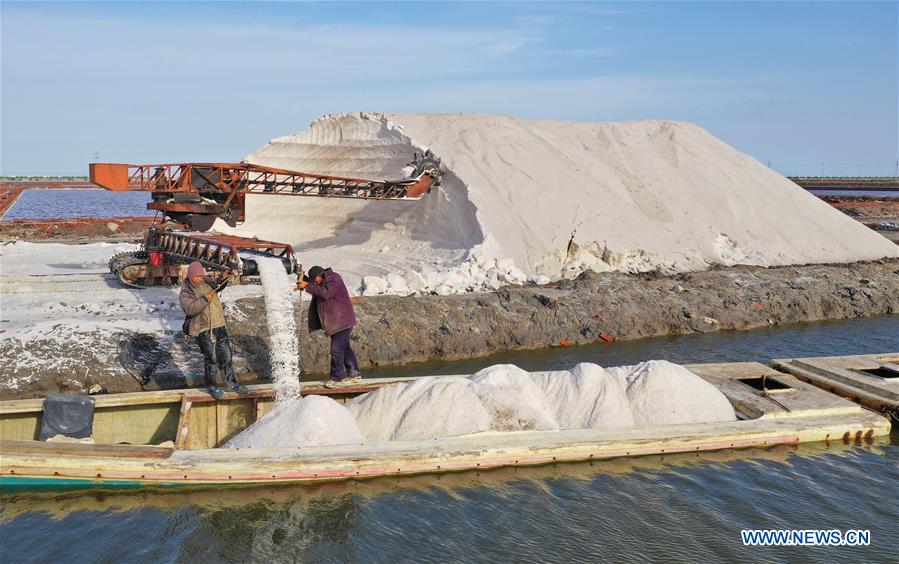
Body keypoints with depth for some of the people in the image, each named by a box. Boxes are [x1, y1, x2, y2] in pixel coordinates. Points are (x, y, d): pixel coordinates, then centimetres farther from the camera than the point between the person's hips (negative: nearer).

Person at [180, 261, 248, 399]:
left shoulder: (207, 281, 6)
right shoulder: (186, 292, -11)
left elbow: (217, 286, 28)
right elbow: (190, 309, -25)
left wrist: (224, 278, 8)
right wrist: (205, 299, -29)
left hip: (219, 325, 6)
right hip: (204, 330, -6)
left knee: (226, 356, 12)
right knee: (211, 359, -4)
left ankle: (231, 383, 25)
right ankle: (212, 387, 14)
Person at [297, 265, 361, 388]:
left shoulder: (333, 279, -16)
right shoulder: (325, 281, 14)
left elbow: (325, 293, -31)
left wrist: (307, 286, -28)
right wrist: (304, 279, 5)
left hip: (342, 322, -11)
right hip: (336, 322, 11)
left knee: (337, 350, -9)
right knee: (345, 348, 16)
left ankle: (337, 378, -3)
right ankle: (354, 375, 24)